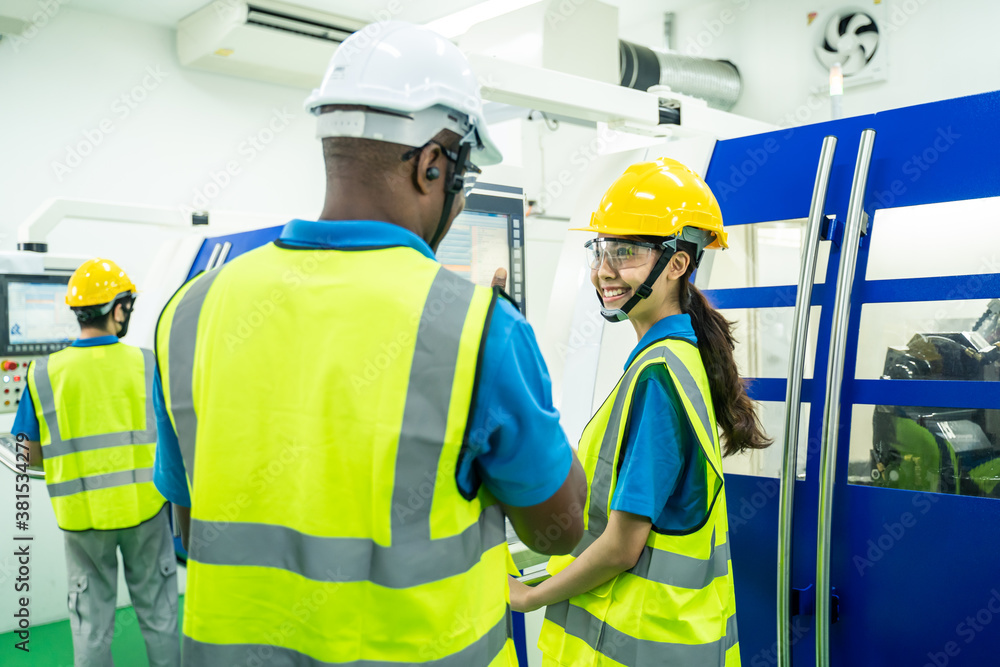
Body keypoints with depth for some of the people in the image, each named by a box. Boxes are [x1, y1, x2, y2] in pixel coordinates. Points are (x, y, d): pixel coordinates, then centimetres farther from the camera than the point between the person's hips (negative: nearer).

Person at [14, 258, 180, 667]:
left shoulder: (43, 374, -7)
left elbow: (33, 456, 0)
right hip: (144, 508, -1)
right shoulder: (148, 364, -11)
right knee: (157, 613, 17)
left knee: (92, 624, 17)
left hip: (81, 515, 1)